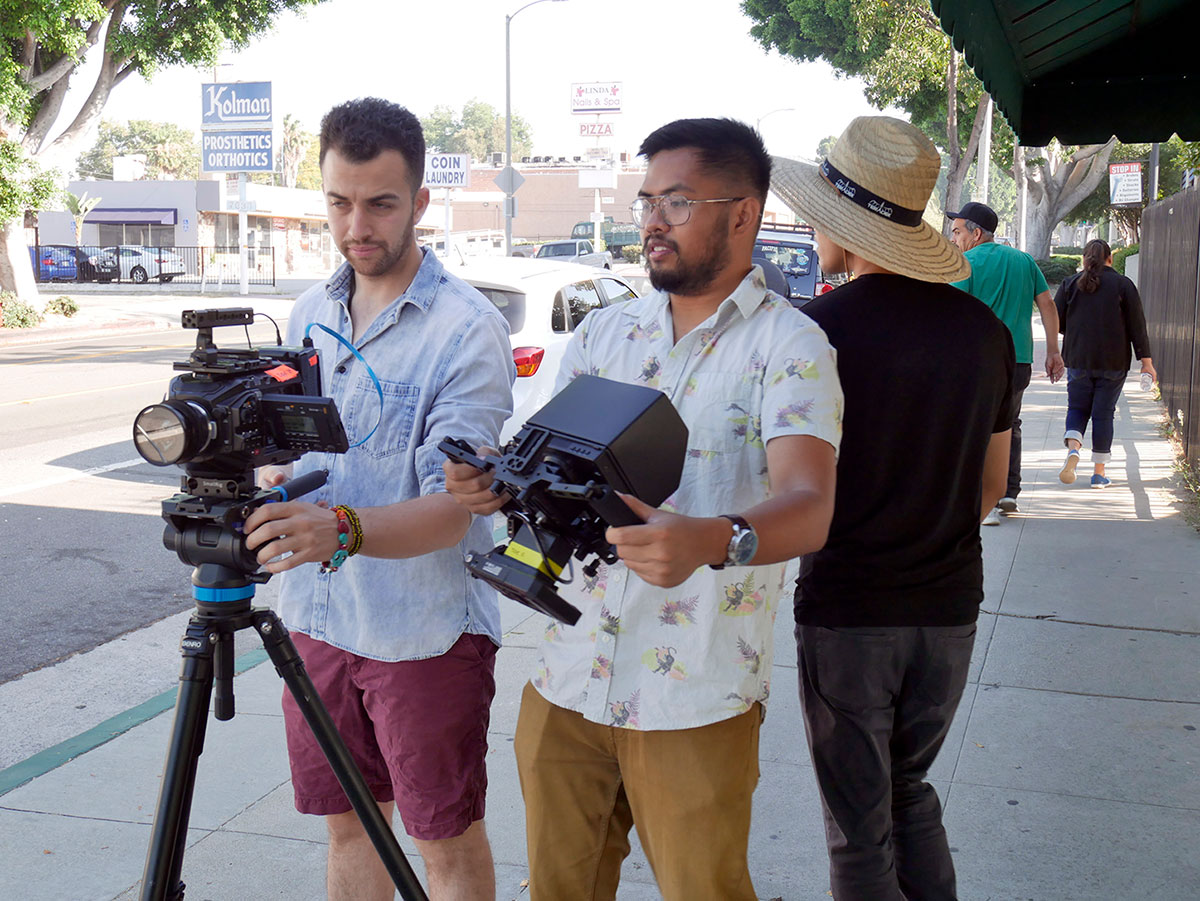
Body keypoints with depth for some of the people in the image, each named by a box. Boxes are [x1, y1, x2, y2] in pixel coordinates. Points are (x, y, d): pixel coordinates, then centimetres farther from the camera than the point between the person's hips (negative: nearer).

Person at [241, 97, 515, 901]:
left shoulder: (468, 329, -16)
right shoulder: (312, 313, 6)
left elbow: (449, 508, -23)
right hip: (319, 618, 6)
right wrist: (272, 483, -7)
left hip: (426, 631, -6)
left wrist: (342, 529, -40)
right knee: (348, 821, 18)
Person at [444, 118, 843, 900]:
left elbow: (809, 507, -22)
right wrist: (500, 481, -14)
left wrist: (712, 540, -43)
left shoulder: (788, 345, -8)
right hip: (567, 681, 5)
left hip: (694, 701, -4)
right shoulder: (602, 332, 10)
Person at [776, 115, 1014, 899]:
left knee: (859, 823, 11)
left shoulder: (819, 329, -16)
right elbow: (991, 484, 10)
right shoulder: (985, 329, 0)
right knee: (910, 790, 24)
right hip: (949, 607, 5)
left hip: (846, 610, -5)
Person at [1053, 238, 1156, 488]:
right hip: (1113, 363, -1)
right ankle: (1099, 472, 9)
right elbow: (1137, 326, -2)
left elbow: (1055, 322, 3)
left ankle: (1073, 449, -15)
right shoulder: (1124, 285, -1)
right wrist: (1146, 361, 2)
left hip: (1078, 360, 1)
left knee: (1077, 408, 13)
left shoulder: (1070, 284, 1)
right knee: (1103, 413, 6)